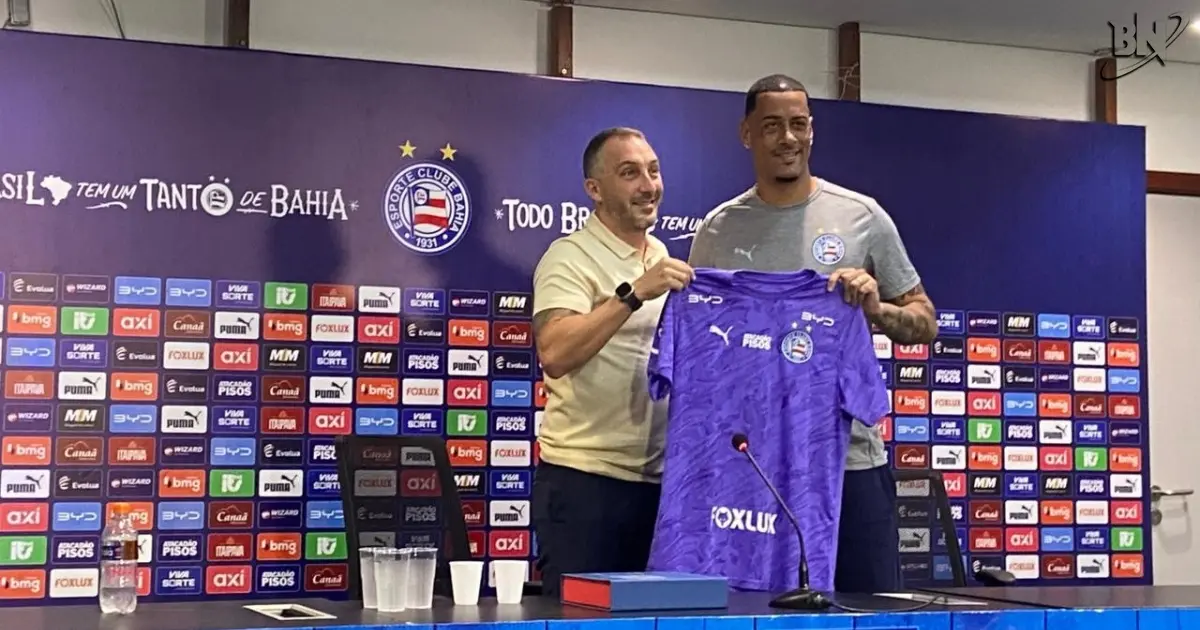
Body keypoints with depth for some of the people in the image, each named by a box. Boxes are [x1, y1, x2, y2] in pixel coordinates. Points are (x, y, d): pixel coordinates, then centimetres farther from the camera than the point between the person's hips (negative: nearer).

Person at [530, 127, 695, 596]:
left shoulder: (663, 258, 15)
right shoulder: (570, 258, -9)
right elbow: (554, 355, -26)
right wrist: (634, 292, -30)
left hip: (658, 480, 7)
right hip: (584, 480, -7)